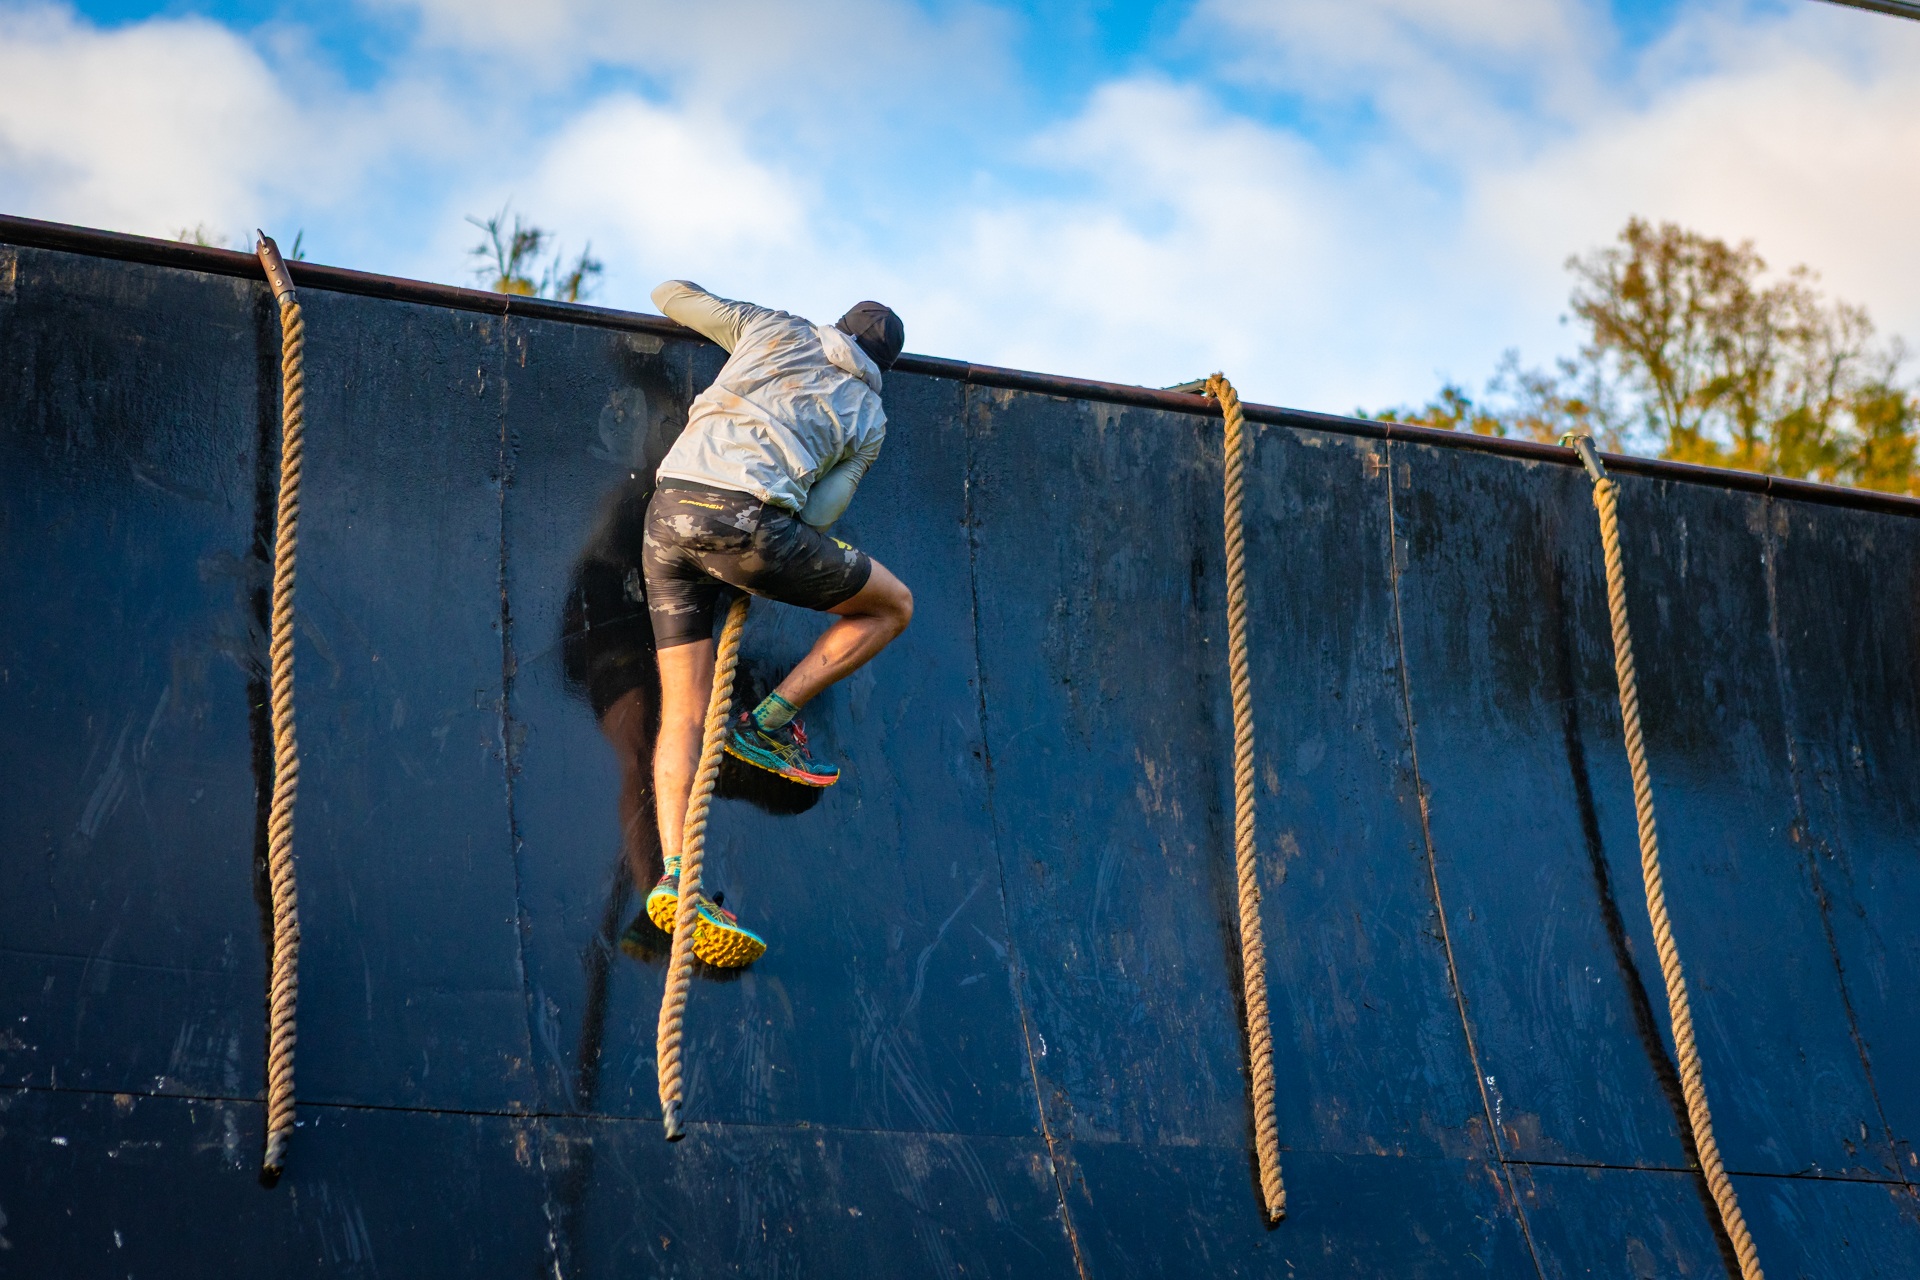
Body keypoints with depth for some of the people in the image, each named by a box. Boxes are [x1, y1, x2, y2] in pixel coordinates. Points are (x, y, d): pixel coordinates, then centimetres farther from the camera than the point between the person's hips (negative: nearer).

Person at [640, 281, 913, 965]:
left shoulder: (775, 328, 24)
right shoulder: (869, 418, 19)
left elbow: (670, 294, 32)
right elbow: (818, 516, 10)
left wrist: (722, 314, 52)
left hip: (666, 511, 4)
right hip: (747, 521, -4)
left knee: (684, 712, 5)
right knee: (892, 605, 18)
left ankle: (675, 876, -11)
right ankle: (770, 721, 9)